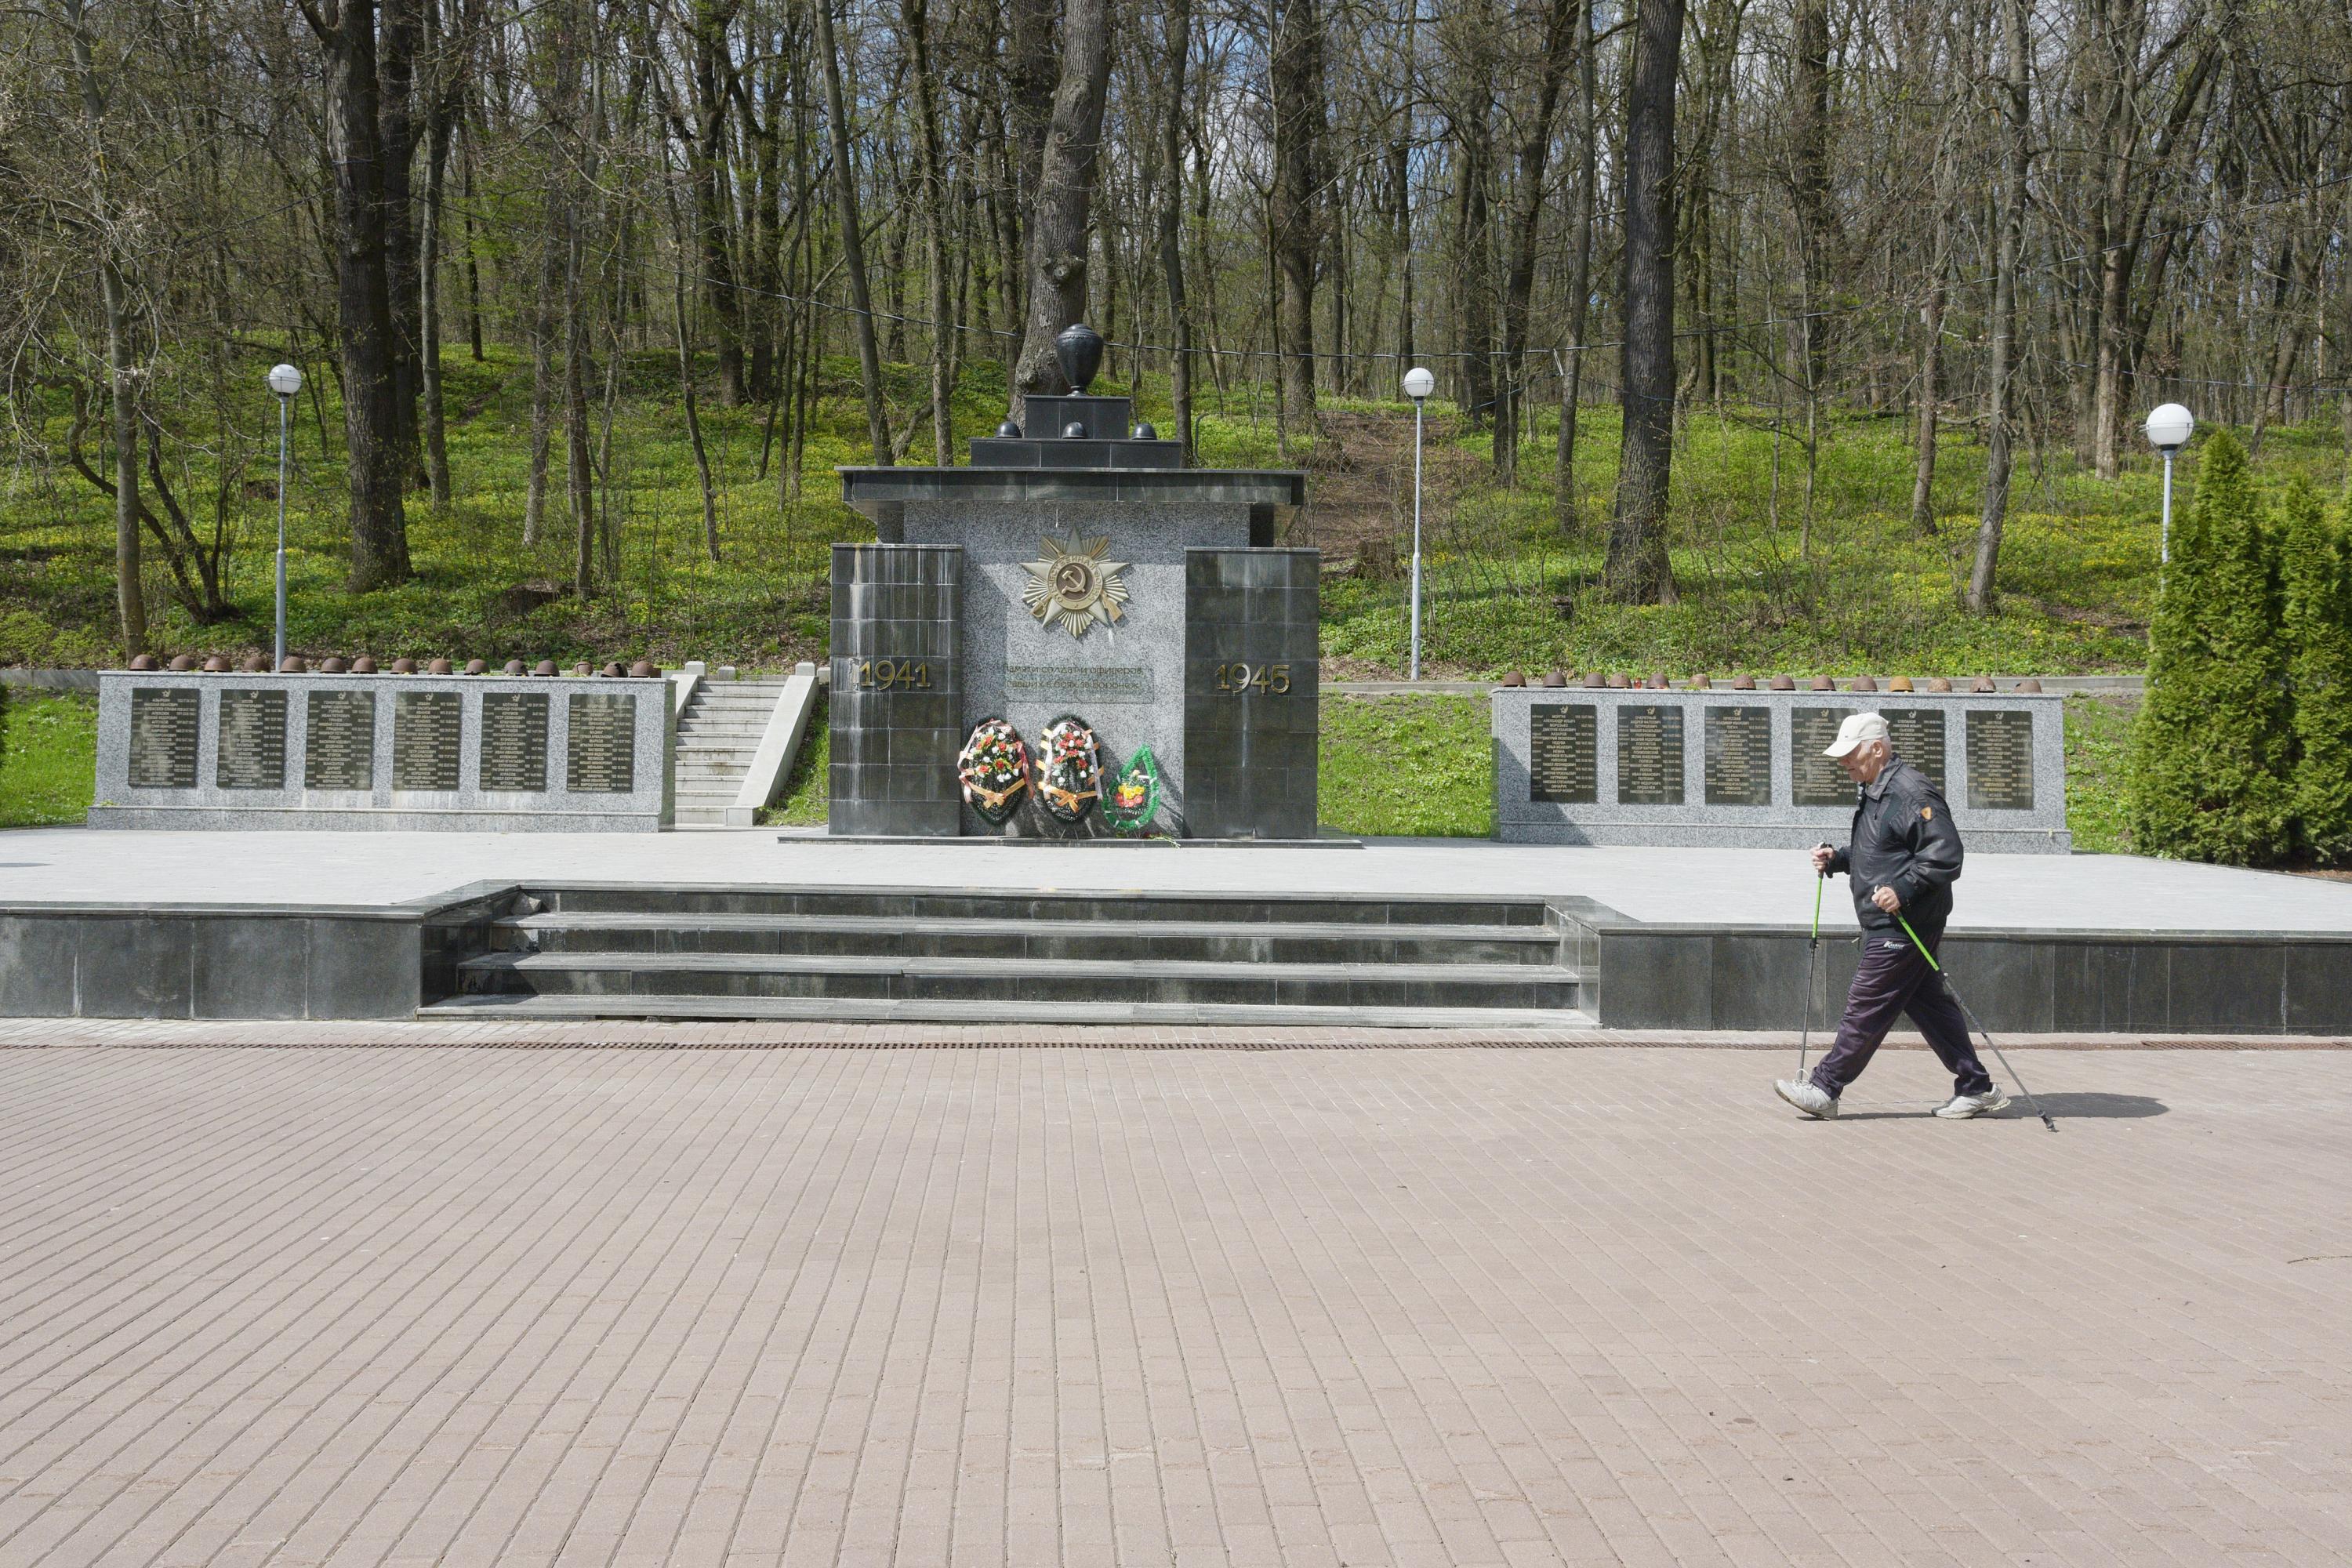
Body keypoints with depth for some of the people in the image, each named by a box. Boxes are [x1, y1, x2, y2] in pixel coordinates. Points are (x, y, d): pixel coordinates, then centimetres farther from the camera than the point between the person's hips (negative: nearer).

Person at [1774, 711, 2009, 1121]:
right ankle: (1977, 1088, 19)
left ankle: (1824, 1090, 2)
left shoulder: (1913, 792, -17)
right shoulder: (1872, 791, 15)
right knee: (1928, 1004, 13)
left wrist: (1903, 889, -27)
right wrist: (1836, 859, 9)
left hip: (1904, 926, -11)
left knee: (1865, 1008, -4)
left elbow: (1946, 855, -21)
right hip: (1886, 924, 11)